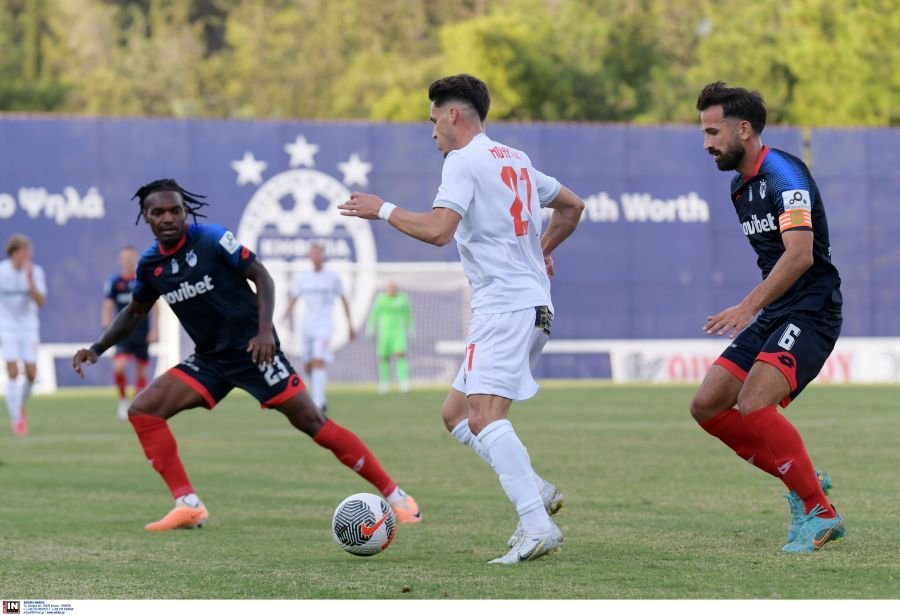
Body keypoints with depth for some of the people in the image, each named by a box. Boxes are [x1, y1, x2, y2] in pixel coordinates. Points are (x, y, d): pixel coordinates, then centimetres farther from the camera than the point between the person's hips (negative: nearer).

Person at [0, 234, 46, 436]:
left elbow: (40, 302, -14)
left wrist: (30, 280, -26)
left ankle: (20, 406, 27)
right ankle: (16, 421, -8)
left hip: (29, 327, 2)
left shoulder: (35, 272, -5)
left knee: (32, 373, -3)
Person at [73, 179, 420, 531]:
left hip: (253, 351, -6)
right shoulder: (150, 265, 2)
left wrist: (265, 330, -21)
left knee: (312, 423, -11)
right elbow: (135, 312, 20)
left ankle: (394, 495, -3)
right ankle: (188, 505, -10)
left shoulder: (212, 239, -13)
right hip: (209, 359, 6)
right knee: (142, 410, -10)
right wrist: (96, 350, 10)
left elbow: (261, 276, -9)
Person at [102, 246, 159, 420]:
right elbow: (108, 307, 3)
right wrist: (106, 326, -12)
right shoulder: (113, 283, 1)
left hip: (142, 334, 1)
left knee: (141, 371, 5)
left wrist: (154, 330, 0)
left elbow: (154, 307, 6)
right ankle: (123, 400, 1)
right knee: (119, 367, -19)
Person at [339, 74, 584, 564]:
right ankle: (536, 491, 4)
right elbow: (572, 206, 31)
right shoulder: (515, 160, 20)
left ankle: (537, 527, -31)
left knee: (483, 416, -21)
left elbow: (437, 229, -19)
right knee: (455, 413, 13)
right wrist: (541, 251, 38)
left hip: (504, 304, -10)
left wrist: (382, 210, -7)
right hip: (531, 302, 10)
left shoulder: (464, 160, -7)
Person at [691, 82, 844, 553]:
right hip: (773, 316, 10)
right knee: (708, 406, 0)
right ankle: (804, 480, 11)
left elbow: (800, 253, -26)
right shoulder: (740, 186, 15)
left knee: (753, 404, -26)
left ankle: (818, 511, -12)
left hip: (810, 312, -10)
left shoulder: (784, 174, -15)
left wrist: (748, 306, -32)